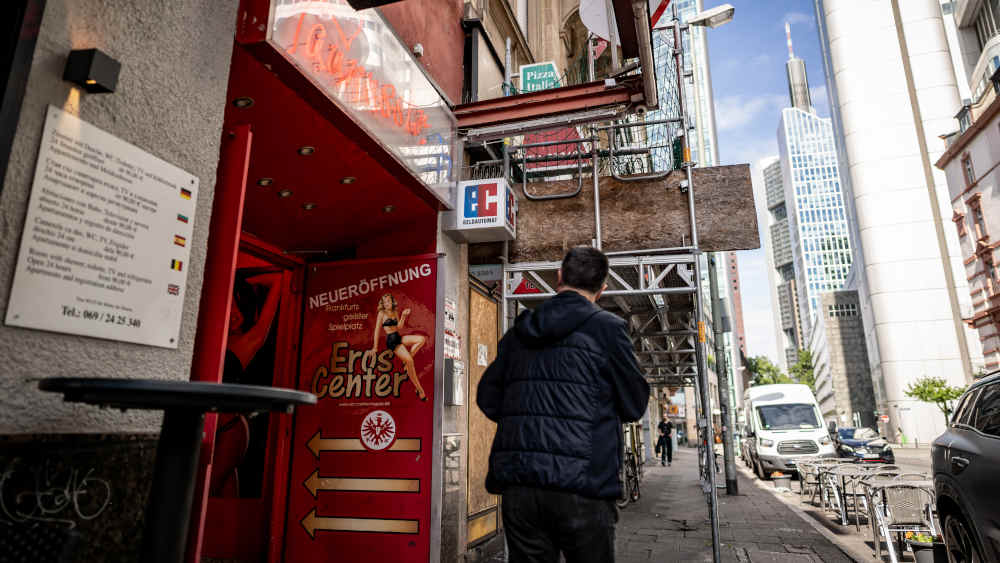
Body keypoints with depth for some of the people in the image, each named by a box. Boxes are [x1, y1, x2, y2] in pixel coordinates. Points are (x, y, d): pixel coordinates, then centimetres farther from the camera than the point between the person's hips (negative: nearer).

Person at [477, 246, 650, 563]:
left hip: (518, 486, 4)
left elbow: (488, 399, 13)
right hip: (580, 488, -4)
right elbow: (634, 406, 0)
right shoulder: (606, 327, -4)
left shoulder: (519, 331, 10)